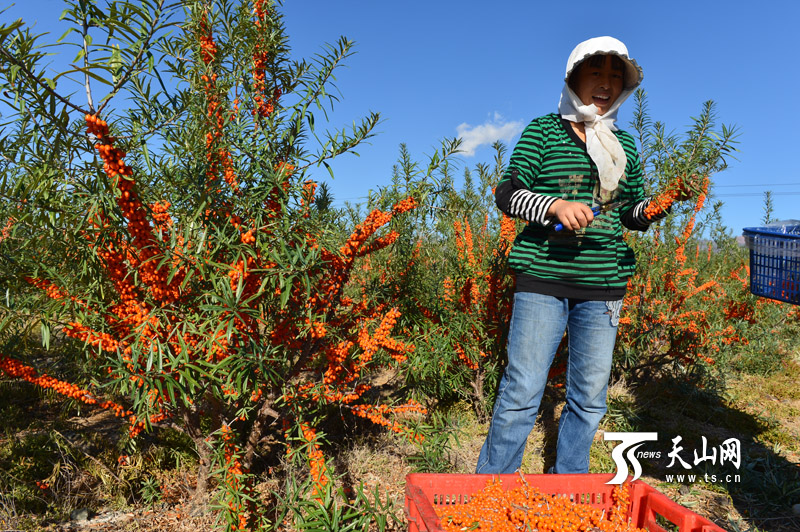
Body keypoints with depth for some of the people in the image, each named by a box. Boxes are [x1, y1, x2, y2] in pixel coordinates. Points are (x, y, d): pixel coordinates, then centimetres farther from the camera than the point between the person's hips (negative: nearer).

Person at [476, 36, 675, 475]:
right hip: (544, 278, -4)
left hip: (603, 287, 5)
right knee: (522, 390, -3)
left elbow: (632, 213, 19)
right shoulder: (544, 131, 3)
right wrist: (555, 205, -19)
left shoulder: (625, 146, 15)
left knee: (589, 397, 11)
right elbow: (506, 194, -3)